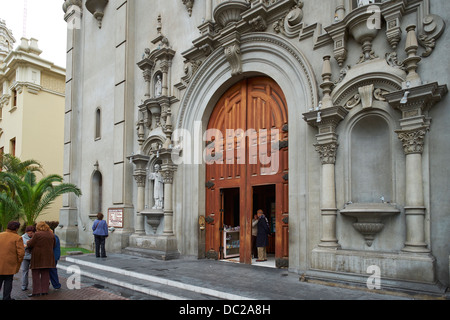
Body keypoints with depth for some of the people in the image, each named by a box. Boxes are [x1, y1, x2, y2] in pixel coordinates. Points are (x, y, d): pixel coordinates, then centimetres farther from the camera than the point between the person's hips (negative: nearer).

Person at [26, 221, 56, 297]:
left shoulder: (37, 234, -11)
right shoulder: (51, 234, 6)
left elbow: (30, 245, -6)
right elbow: (54, 245, 14)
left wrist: (28, 242, 15)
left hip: (38, 257, -5)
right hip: (48, 257, 5)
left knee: (35, 274, 3)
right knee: (45, 274, 9)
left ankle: (36, 291, 0)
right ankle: (44, 290, 10)